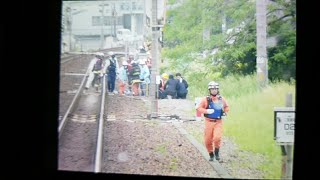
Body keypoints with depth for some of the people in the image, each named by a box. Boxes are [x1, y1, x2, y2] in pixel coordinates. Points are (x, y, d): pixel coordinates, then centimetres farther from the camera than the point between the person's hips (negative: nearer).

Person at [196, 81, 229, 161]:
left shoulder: (221, 99, 3)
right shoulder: (206, 100, -6)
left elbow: (226, 107, 19)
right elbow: (199, 108, -8)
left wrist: (225, 112, 1)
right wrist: (206, 111, -22)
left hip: (218, 122, 0)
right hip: (209, 122, 0)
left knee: (217, 138, -18)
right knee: (208, 140, 3)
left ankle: (217, 153, 5)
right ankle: (211, 155, 26)